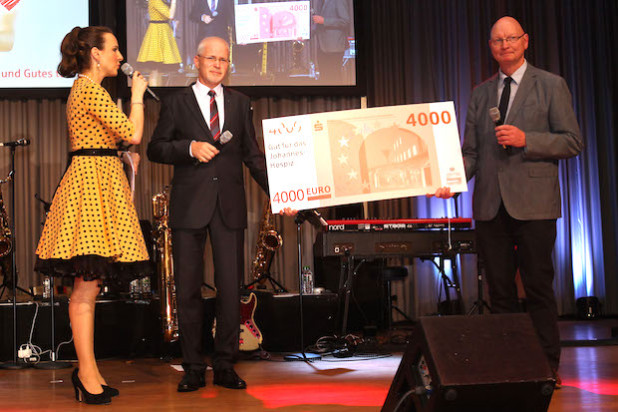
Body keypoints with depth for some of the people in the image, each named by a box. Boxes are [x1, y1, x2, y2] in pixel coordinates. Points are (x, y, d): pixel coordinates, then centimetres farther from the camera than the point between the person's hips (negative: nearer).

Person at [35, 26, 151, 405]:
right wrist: (138, 95, -2)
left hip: (88, 178, 11)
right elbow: (133, 135, -14)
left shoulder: (82, 89, 21)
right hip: (95, 179, -11)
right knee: (87, 286, -8)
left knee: (89, 284, 10)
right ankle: (88, 375, -4)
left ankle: (88, 371, 15)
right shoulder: (93, 90, -11)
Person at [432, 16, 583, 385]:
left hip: (533, 203, -4)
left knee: (539, 288, -1)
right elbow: (471, 152, 14)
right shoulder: (481, 93, 15)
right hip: (490, 203, 4)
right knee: (500, 290, 8)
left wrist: (525, 139, -15)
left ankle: (547, 366, 8)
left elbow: (573, 142, -2)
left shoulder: (551, 86, 3)